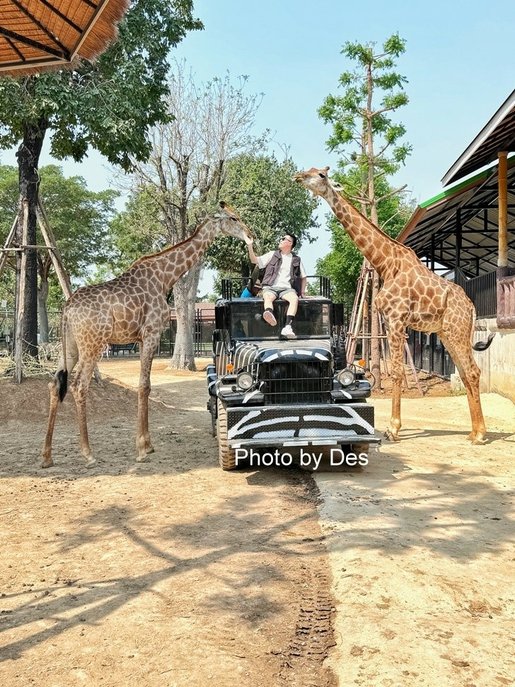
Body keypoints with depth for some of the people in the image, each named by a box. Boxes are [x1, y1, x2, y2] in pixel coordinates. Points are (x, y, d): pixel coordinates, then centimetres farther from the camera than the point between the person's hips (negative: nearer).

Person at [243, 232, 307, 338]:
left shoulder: (296, 260, 19)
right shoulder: (272, 254, 16)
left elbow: (303, 277, 26)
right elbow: (255, 260, 10)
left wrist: (302, 291, 13)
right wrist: (250, 246, -2)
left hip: (287, 289, 0)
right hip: (271, 287, 0)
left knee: (294, 299, -34)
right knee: (268, 297, -36)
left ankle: (287, 327, -50)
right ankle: (270, 315, -68)